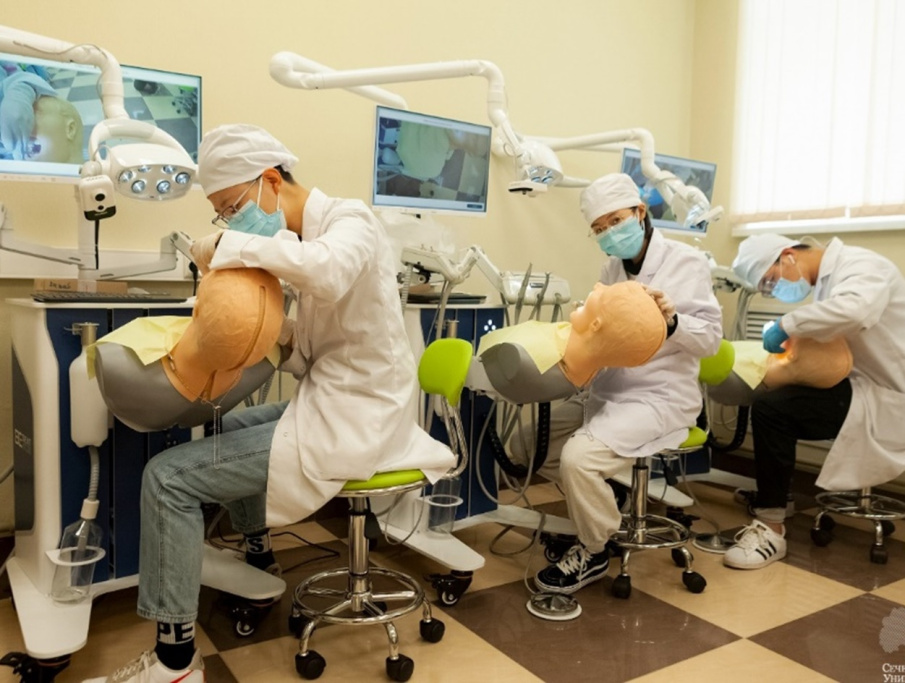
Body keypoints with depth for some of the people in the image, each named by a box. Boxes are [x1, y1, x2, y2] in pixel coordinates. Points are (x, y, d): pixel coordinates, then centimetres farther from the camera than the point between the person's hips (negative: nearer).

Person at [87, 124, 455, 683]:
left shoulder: (349, 219, -12)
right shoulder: (313, 235, 13)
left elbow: (329, 271, -39)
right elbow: (313, 354, 13)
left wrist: (229, 246, -27)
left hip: (350, 422, -10)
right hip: (339, 405, 10)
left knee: (167, 477, -8)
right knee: (231, 428, 33)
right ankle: (256, 555, 48)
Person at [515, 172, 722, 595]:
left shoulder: (686, 262, -6)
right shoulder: (612, 268, 12)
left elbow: (710, 339, -8)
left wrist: (670, 319, -27)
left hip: (661, 398, -7)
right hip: (606, 392, 7)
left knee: (579, 457, -29)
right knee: (524, 441, -1)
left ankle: (592, 553, 0)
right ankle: (601, 504, 17)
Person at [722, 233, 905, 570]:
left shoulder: (860, 265, -16)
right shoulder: (827, 277, 13)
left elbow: (853, 310, -38)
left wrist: (786, 325, -27)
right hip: (860, 386, 10)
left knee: (771, 409, -22)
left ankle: (772, 529, -13)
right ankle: (767, 500, 14)